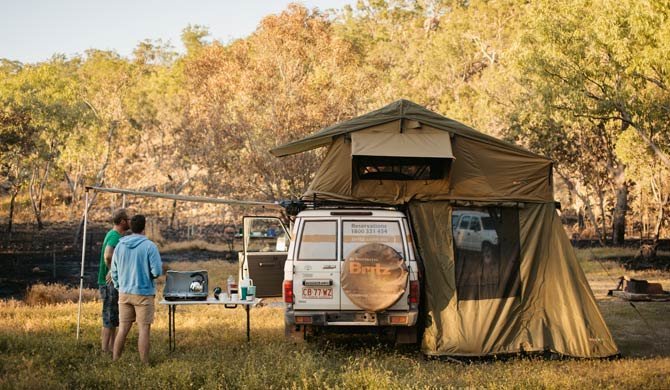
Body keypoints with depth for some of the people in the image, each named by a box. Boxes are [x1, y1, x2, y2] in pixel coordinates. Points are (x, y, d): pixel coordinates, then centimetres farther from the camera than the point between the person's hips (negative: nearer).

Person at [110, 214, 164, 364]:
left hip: (124, 294, 5)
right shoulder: (149, 246, -11)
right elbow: (157, 271, -14)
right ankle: (144, 364, 3)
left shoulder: (120, 245, 4)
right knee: (144, 329, 1)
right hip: (143, 294, -5)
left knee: (123, 329, 10)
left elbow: (114, 271, 10)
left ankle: (115, 361, 11)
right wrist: (162, 269, 9)